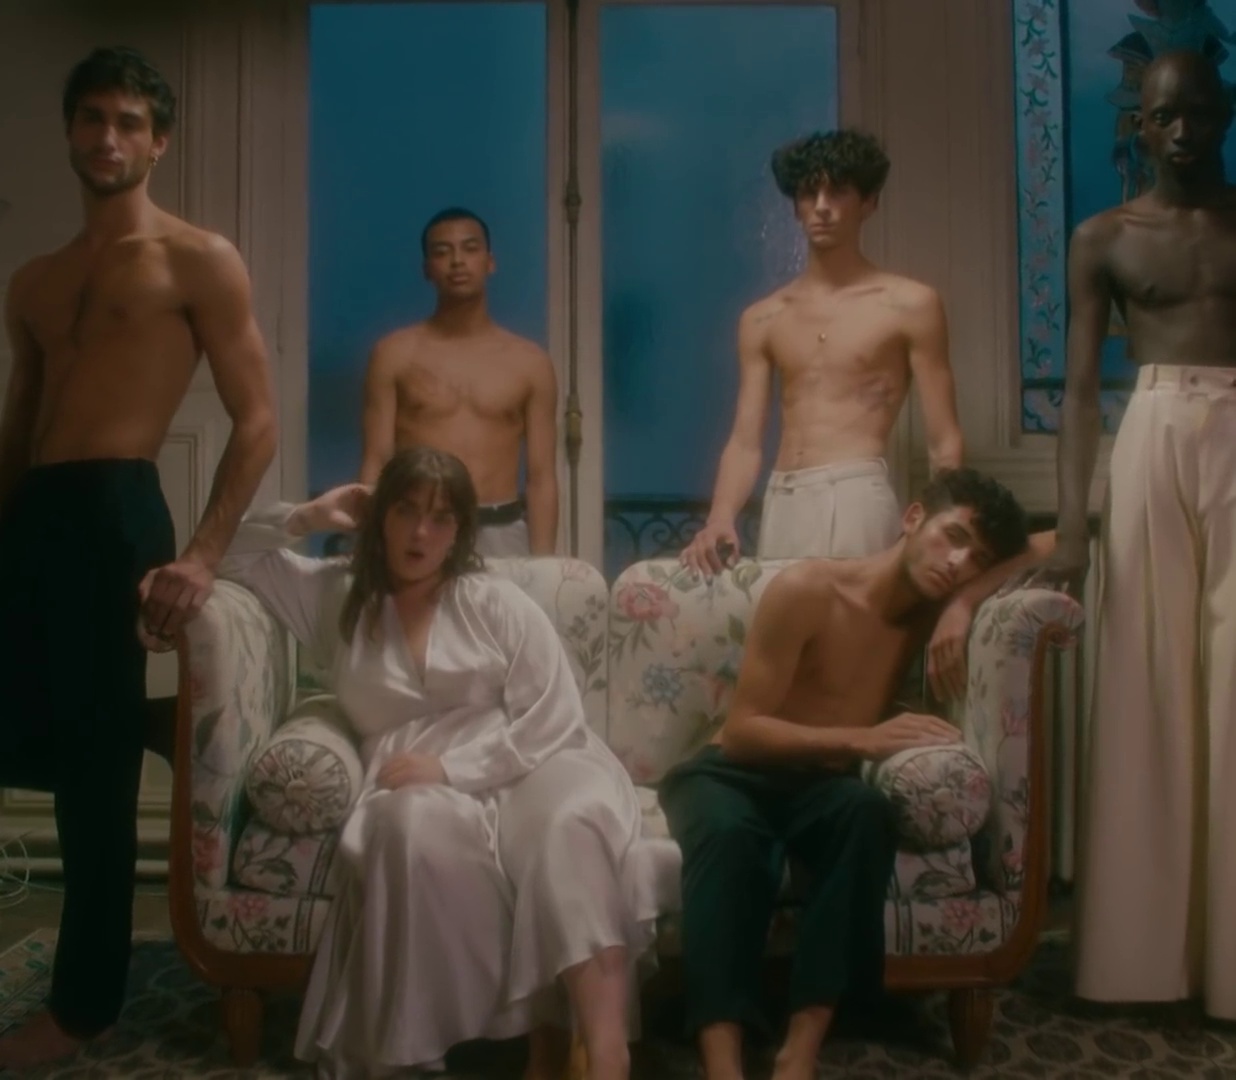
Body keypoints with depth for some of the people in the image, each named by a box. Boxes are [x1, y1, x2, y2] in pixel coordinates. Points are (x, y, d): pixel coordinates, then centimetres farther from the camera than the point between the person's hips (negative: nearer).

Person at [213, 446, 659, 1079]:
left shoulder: (496, 603, 9)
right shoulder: (334, 594, 19)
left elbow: (554, 720, -1)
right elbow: (230, 557, 26)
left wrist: (452, 767, -12)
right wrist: (304, 517, 12)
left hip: (518, 773, 0)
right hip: (417, 790, 1)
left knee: (571, 825, -37)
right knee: (414, 826, -38)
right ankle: (549, 1028, -31)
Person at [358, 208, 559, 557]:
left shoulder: (529, 361, 8)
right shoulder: (394, 353, 6)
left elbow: (542, 476, 5)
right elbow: (375, 463, 3)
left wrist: (542, 565, -3)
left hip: (501, 536, 1)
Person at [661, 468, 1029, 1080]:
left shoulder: (928, 616, 5)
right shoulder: (806, 590, -14)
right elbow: (742, 731, -17)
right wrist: (860, 739, -29)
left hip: (815, 786, 4)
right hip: (730, 773, -3)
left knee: (867, 813, -34)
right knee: (729, 833, -41)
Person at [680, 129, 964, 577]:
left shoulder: (910, 305, 5)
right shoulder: (762, 319, 15)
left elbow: (944, 443, 3)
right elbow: (745, 442, 10)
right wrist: (719, 520, -7)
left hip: (856, 500, -3)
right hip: (780, 507, 4)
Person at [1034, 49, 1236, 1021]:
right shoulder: (1104, 240, 9)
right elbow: (1081, 390, 3)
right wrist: (1072, 526, -6)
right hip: (1154, 441, 0)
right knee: (1150, 694, 1)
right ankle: (1151, 948, 12)